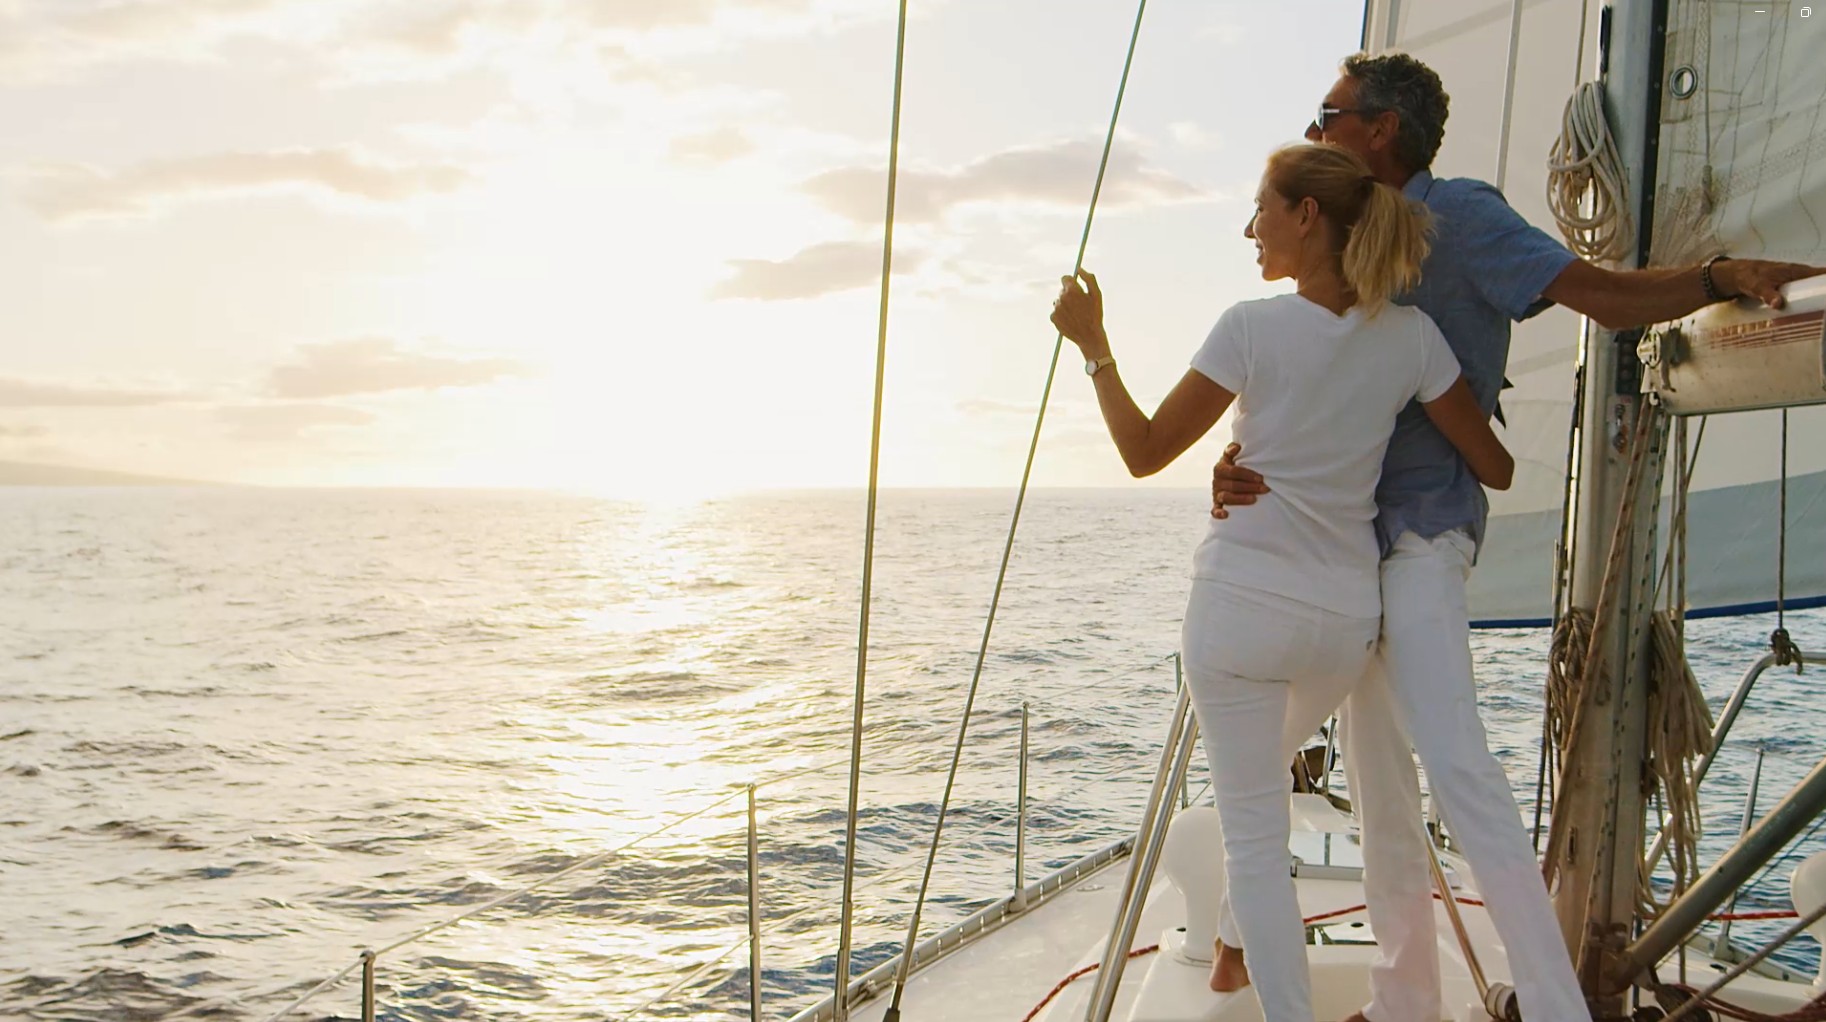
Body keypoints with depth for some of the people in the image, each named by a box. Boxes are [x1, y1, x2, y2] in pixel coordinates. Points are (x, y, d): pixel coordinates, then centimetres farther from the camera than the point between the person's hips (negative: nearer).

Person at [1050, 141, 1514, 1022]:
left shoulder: (1252, 328, -11)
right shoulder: (1410, 336, -1)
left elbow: (1145, 452, -5)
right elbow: (1495, 469, 5)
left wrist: (1093, 344, 5)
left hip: (1240, 605, -5)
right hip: (1345, 619, 5)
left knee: (1254, 832, 3)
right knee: (1263, 759, 33)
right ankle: (1228, 943, 41)